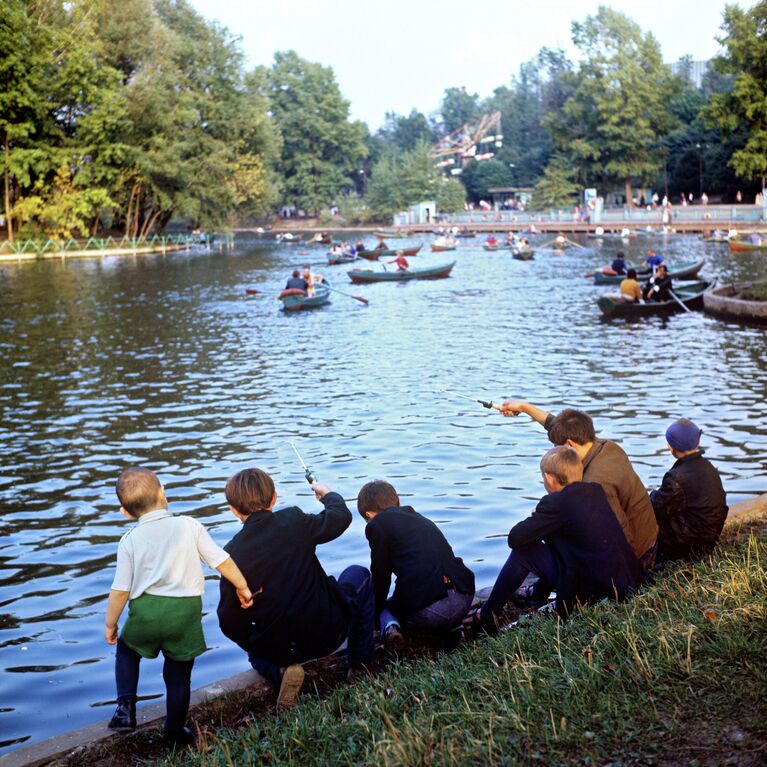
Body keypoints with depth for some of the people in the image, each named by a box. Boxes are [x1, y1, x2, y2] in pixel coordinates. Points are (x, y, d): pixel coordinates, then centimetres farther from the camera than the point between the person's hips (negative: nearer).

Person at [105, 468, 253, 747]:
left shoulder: (130, 540, -3)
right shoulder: (189, 526, -3)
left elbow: (121, 590, -3)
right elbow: (222, 561, -2)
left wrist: (110, 624, 10)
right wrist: (242, 588, 13)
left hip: (145, 610, 0)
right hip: (186, 610, 0)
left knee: (126, 650, 28)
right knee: (178, 674, 16)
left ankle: (125, 707, 14)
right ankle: (175, 732, 27)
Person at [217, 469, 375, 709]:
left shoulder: (232, 553, -9)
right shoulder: (293, 521, -12)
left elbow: (230, 622, -4)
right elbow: (341, 517, 5)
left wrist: (252, 646, 16)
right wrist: (327, 494, 26)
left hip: (279, 649, 1)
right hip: (328, 634, -1)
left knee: (256, 653, 40)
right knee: (359, 575, 27)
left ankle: (279, 672, 3)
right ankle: (361, 665, 26)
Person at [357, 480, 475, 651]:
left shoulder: (377, 524, 5)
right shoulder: (420, 518, 26)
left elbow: (381, 575, 7)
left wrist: (375, 609, 24)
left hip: (426, 610, -6)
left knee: (385, 607, 26)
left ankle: (390, 628, -6)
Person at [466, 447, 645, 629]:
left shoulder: (556, 503, -14)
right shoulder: (596, 490, 8)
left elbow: (514, 538, -10)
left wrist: (534, 518, 10)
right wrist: (540, 519, 21)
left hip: (593, 593, -8)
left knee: (523, 550, 3)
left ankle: (488, 615, 17)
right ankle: (538, 595, 42)